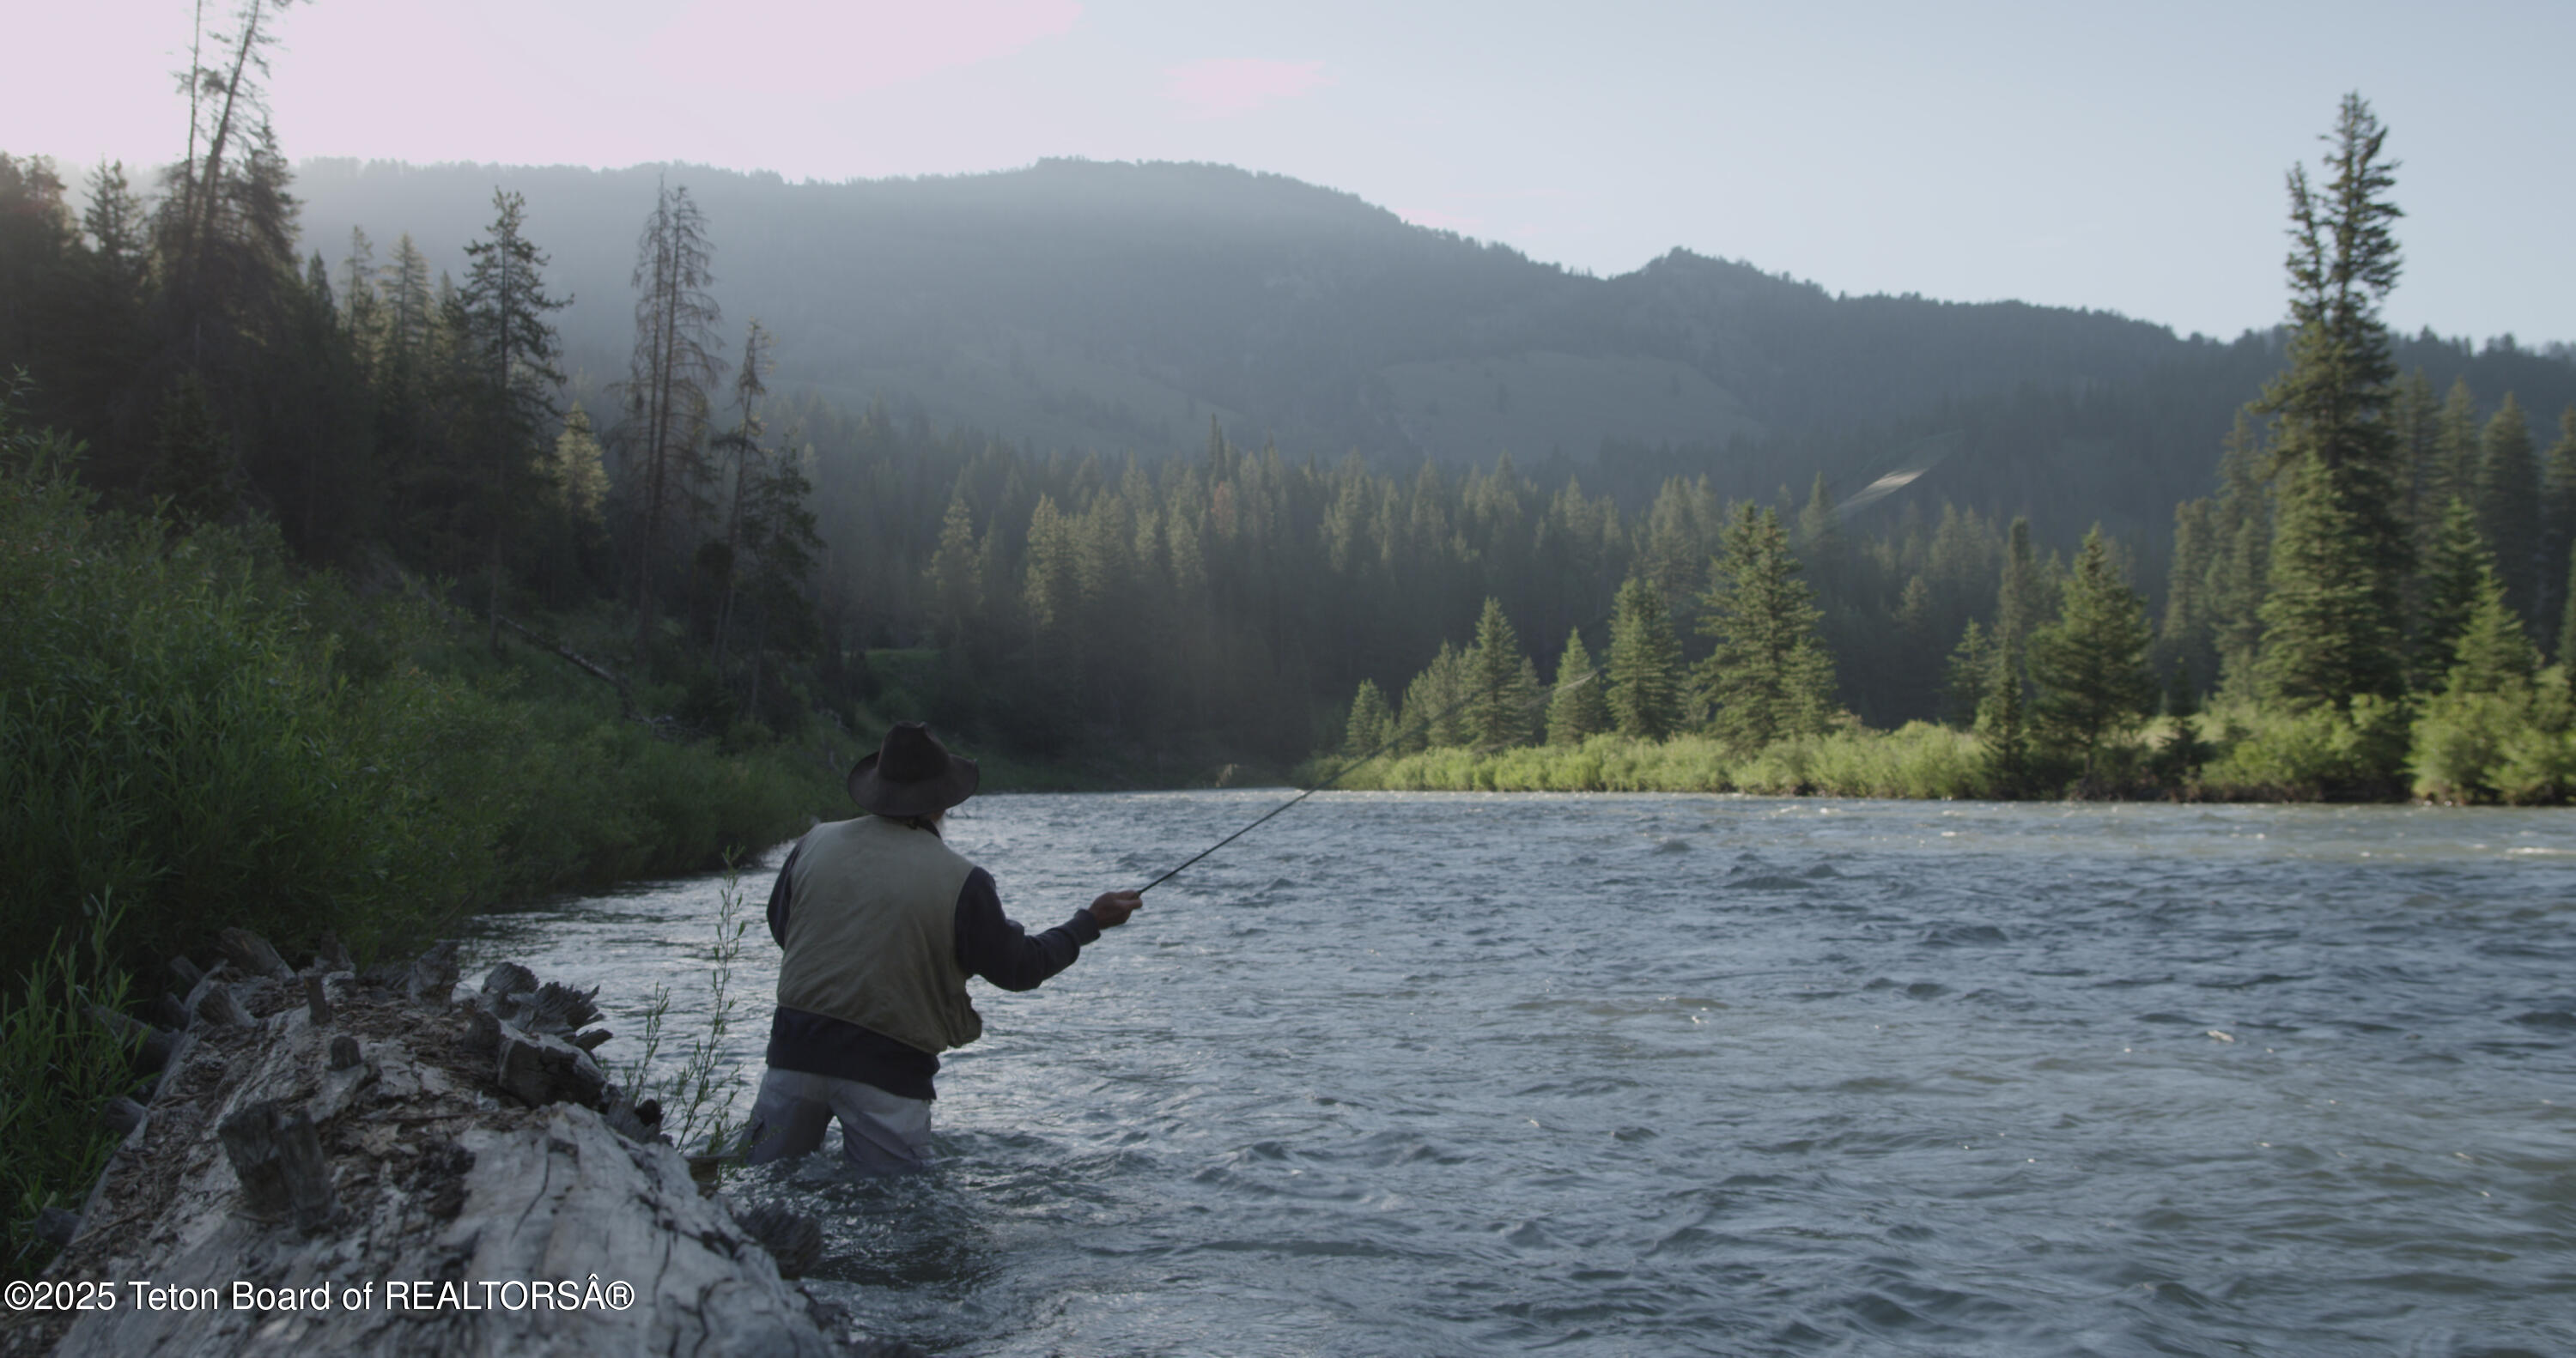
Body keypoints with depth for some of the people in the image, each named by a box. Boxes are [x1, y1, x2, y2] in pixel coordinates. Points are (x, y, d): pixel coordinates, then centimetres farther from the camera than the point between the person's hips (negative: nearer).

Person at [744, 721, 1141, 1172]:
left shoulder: (815, 843, 2)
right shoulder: (962, 881, -10)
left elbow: (780, 927, 17)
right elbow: (1017, 969, 0)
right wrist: (1091, 922, 11)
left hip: (796, 1047, 4)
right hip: (887, 1067, -3)